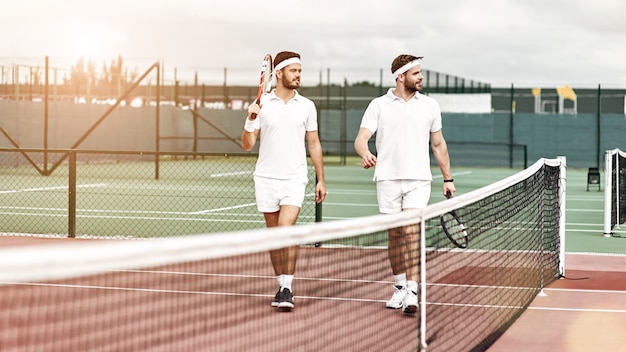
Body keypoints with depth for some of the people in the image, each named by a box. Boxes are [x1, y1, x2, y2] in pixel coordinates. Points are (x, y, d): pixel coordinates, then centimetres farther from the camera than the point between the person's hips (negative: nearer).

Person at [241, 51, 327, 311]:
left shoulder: (307, 106, 6)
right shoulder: (261, 105, 2)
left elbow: (314, 144, 11)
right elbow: (247, 145, 3)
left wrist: (321, 180, 8)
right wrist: (250, 120, -15)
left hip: (294, 179, -1)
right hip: (266, 179, 1)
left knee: (286, 230, -16)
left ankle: (287, 289, -12)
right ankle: (281, 284, 18)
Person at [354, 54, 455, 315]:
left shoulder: (430, 105, 9)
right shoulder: (379, 105, 4)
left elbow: (438, 144, 17)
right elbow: (361, 139, -5)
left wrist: (447, 178, 15)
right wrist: (365, 154, -28)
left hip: (418, 179, 0)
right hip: (388, 179, 0)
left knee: (411, 232, -13)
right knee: (394, 234, 6)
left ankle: (412, 293, -16)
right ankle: (399, 286, 22)